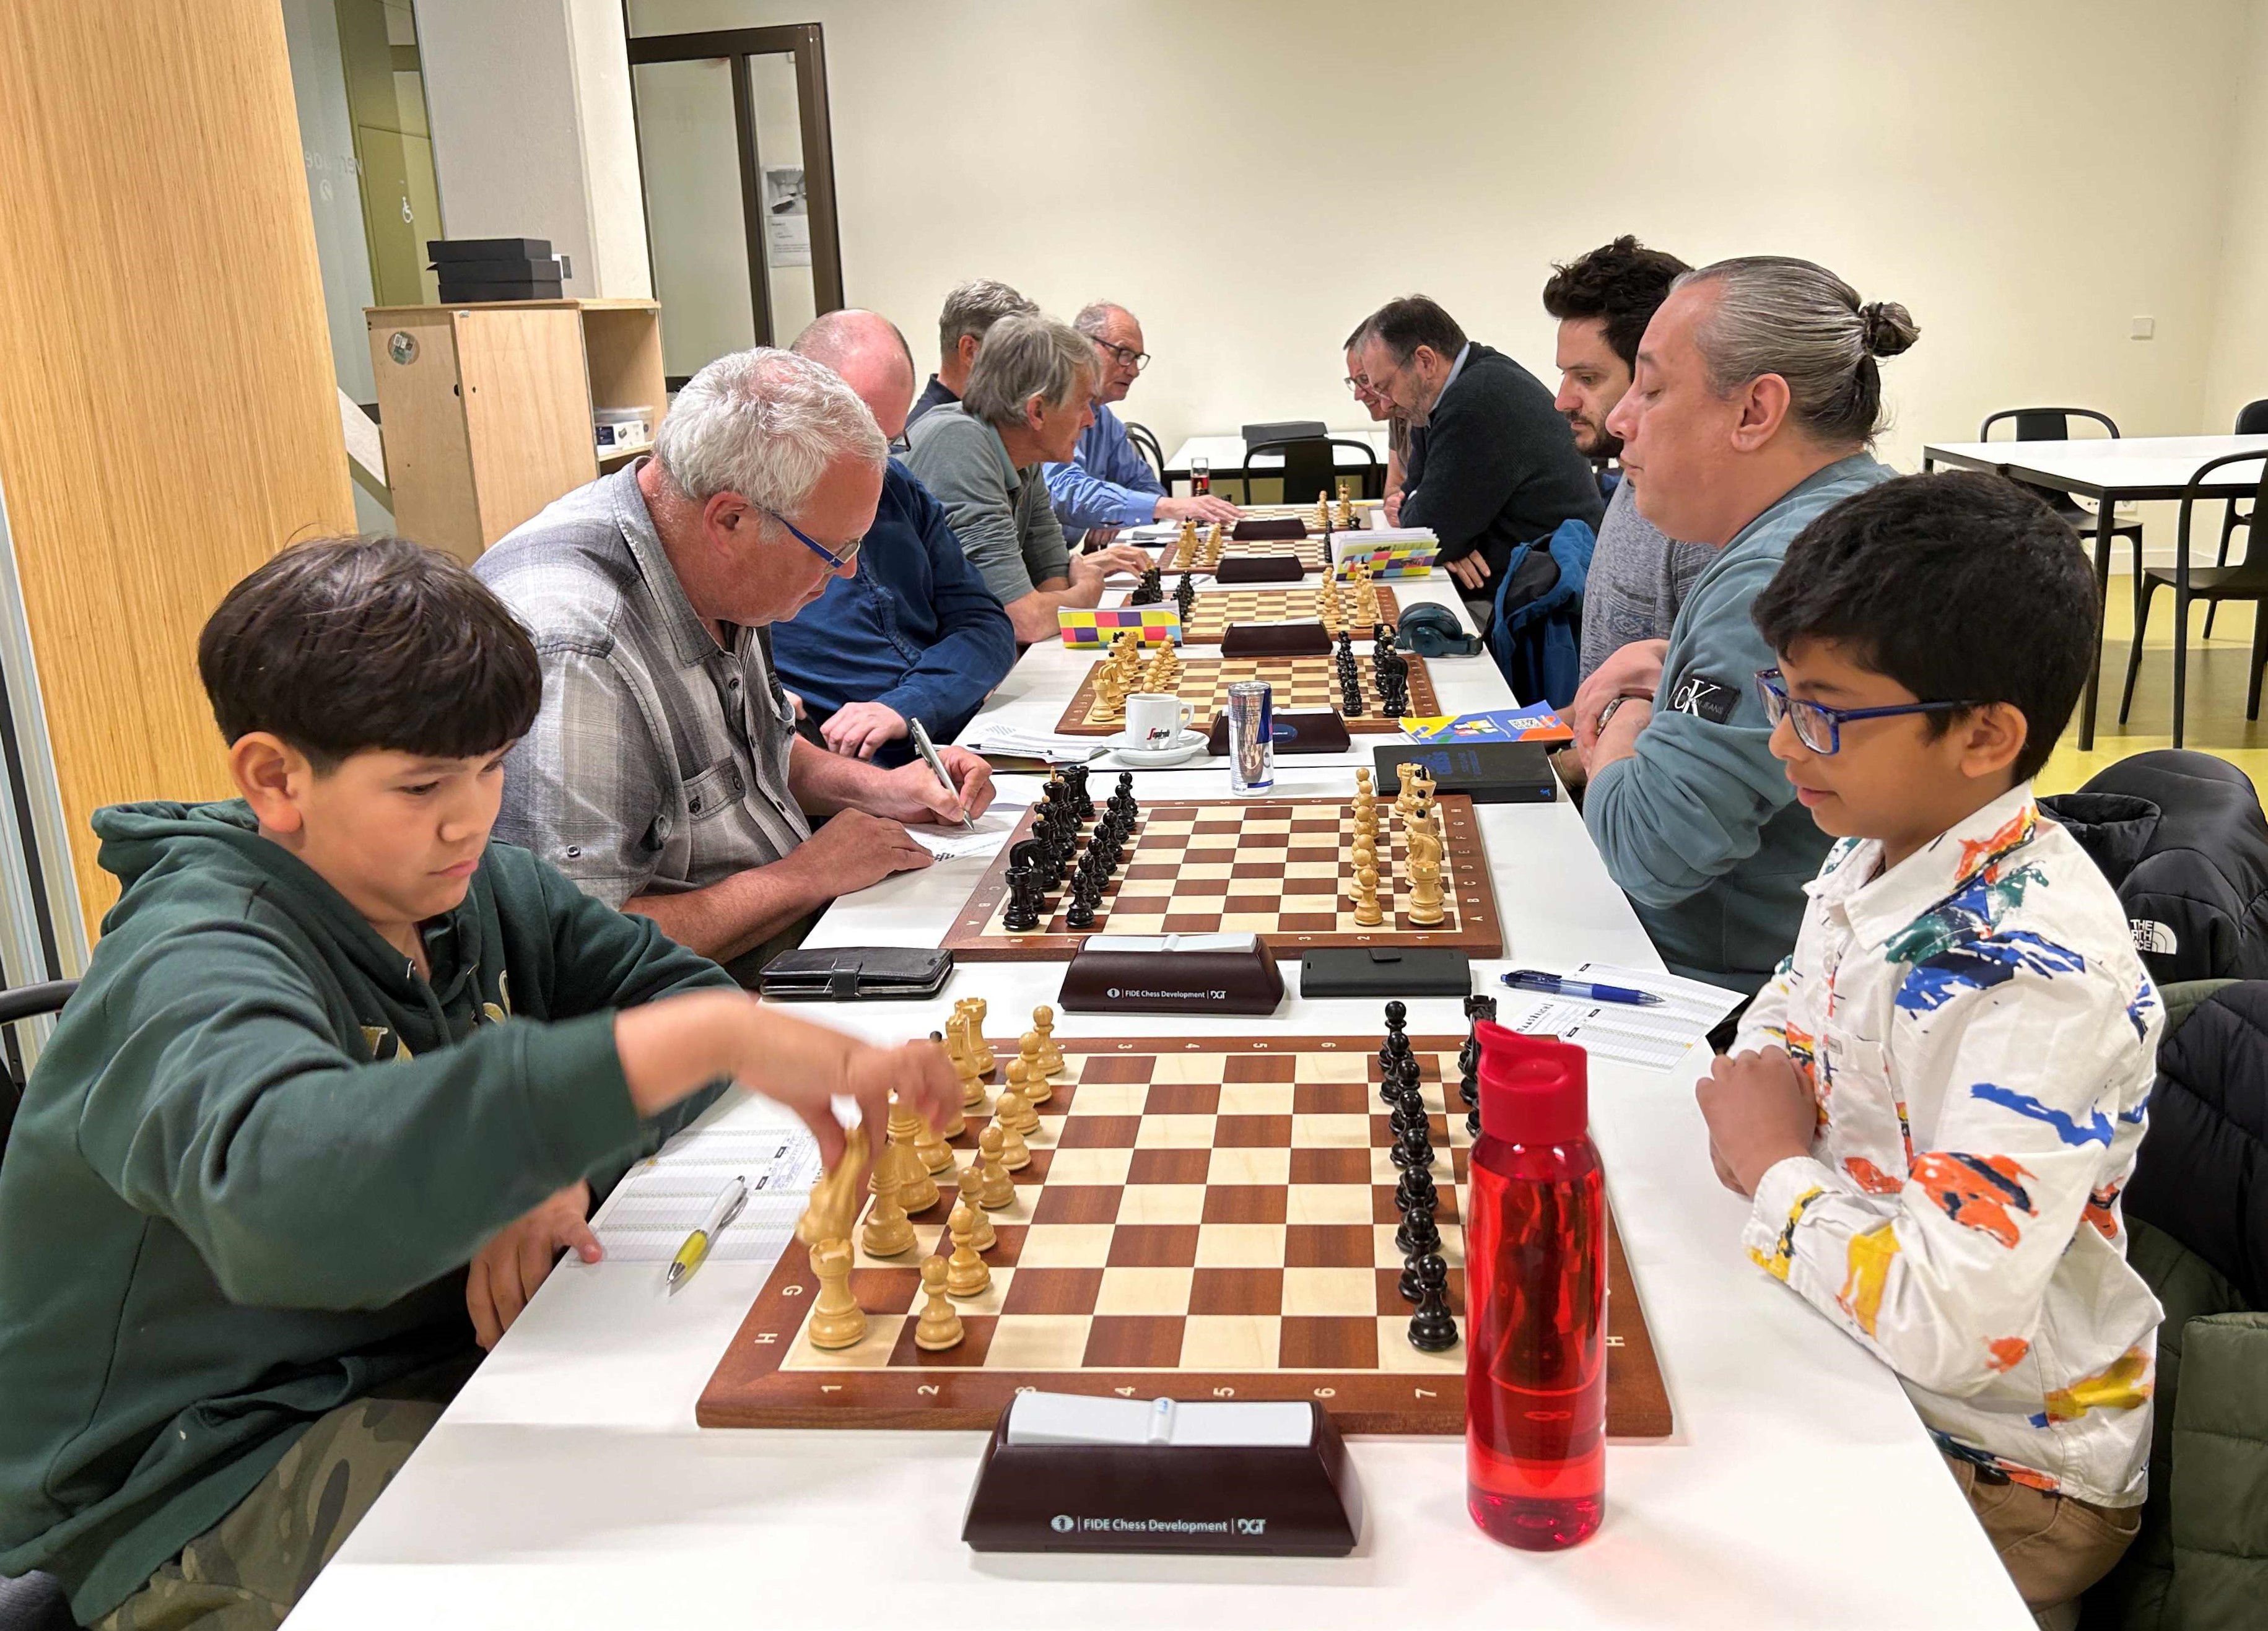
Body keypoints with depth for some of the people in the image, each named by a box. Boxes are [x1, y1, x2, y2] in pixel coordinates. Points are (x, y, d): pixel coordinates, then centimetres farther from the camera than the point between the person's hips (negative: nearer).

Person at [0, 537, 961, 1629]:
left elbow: (677, 986, 3)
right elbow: (286, 1189, -46)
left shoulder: (473, 888, 1)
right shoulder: (191, 964, -24)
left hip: (433, 1358, 7)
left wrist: (558, 1156, -18)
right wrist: (708, 1038, -50)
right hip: (206, 1478, -7)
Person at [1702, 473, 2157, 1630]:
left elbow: (1946, 1320, -36)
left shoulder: (2040, 981, -31)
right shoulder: (1877, 848, -4)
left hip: (1995, 1465, -7)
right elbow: (1787, 1012, 17)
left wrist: (1777, 1171, -20)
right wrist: (1758, 1110, -5)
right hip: (1854, 1364, 8)